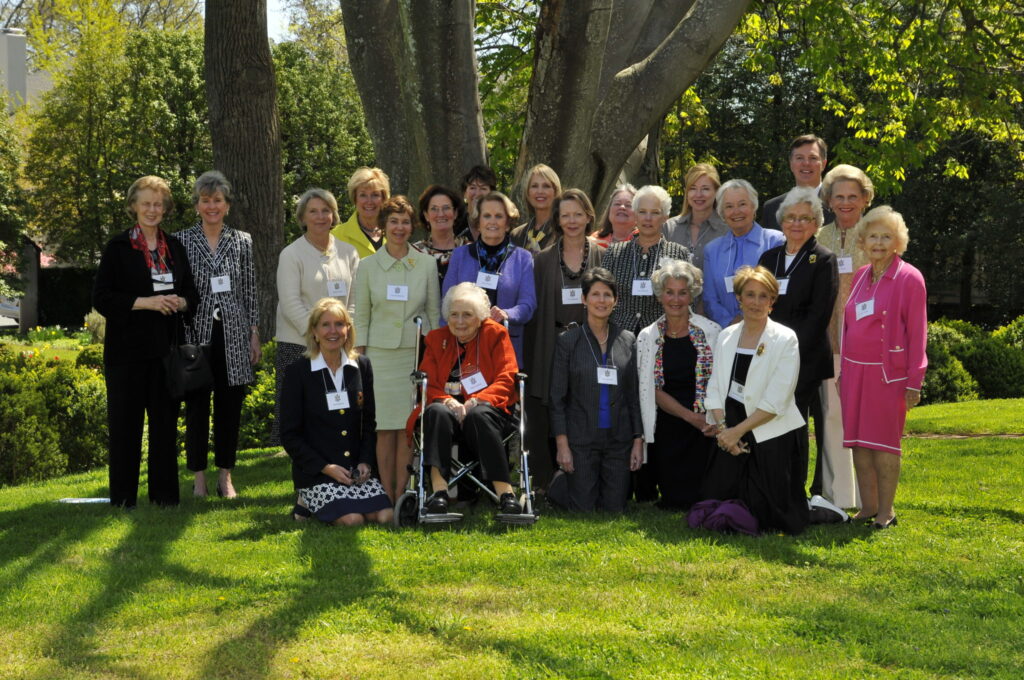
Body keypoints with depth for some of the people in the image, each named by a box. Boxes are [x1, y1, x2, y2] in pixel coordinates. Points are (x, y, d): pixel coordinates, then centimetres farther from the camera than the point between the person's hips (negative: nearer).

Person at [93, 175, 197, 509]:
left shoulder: (174, 247, 13)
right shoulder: (118, 247, -1)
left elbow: (191, 293, 18)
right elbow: (102, 298, -7)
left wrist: (180, 302, -4)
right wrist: (145, 302, -16)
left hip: (166, 346, 4)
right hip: (128, 348, -4)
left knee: (165, 420, 5)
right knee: (126, 422, -2)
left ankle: (164, 493, 12)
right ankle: (123, 496, 4)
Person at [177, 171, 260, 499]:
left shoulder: (242, 241, 8)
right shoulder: (182, 241, 1)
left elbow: (250, 293, 10)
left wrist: (254, 335, 6)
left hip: (233, 338, 2)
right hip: (196, 334, -2)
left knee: (230, 408, 6)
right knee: (196, 408, 2)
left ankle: (225, 476, 16)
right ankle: (199, 478, 11)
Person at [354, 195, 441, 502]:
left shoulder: (427, 264, 4)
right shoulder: (368, 266, 4)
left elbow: (434, 312, 9)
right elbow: (361, 316, 6)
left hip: (416, 352, 0)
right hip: (380, 354, 0)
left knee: (407, 428, 0)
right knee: (385, 427, -2)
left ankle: (401, 496, 6)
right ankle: (387, 497, 4)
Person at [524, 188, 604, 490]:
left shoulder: (602, 257, 7)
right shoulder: (544, 260, 10)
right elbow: (536, 310, 8)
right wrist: (532, 360, 2)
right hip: (553, 349, 1)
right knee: (549, 423, -3)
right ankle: (549, 485, 3)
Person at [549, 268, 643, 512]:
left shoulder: (628, 341, 7)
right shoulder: (568, 341, -1)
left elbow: (634, 395, 10)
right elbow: (557, 397, -2)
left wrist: (638, 441, 3)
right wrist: (562, 444, -9)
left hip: (619, 440, 3)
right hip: (581, 441, -3)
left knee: (615, 510, 3)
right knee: (583, 511, -2)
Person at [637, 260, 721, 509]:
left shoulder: (711, 332, -1)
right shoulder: (648, 337, 5)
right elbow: (653, 390, 0)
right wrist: (690, 416, -13)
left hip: (704, 432, -1)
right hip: (667, 431, 1)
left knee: (701, 497, -10)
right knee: (673, 501, -1)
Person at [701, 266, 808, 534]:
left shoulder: (785, 339, -7)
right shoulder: (726, 336, 9)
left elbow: (776, 401, -13)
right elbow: (714, 389, 7)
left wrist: (738, 431, -14)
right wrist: (722, 427, -10)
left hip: (770, 436, -5)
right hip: (730, 433, 5)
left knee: (765, 515, -8)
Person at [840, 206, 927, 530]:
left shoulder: (909, 278, -5)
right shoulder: (860, 276, 12)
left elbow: (917, 332, -7)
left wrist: (914, 381, -11)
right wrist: (843, 371, 13)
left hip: (889, 373, -6)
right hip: (856, 370, 6)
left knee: (884, 442, -3)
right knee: (859, 441, 6)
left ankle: (885, 511, 4)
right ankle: (867, 507, 13)